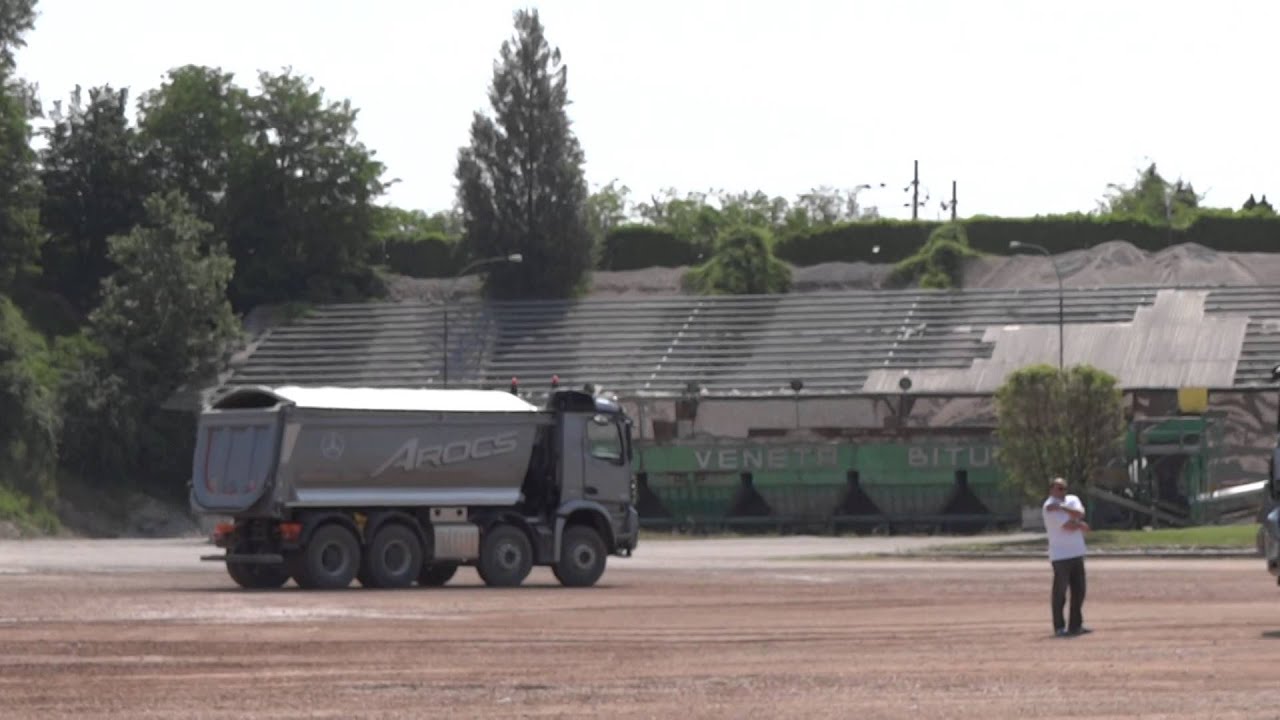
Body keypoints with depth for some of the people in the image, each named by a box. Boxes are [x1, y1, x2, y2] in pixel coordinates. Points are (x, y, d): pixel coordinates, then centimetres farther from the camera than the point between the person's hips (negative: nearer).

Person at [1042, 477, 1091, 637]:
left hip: (1077, 553, 7)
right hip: (1060, 556, -7)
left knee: (1079, 591, 9)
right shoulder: (1049, 507, -9)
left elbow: (1079, 514, -9)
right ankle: (1059, 627, -1)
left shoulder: (1072, 500, 13)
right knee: (1060, 592, -5)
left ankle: (1076, 625, 17)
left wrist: (1061, 507, -19)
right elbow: (1068, 526, -18)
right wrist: (1083, 526, -2)